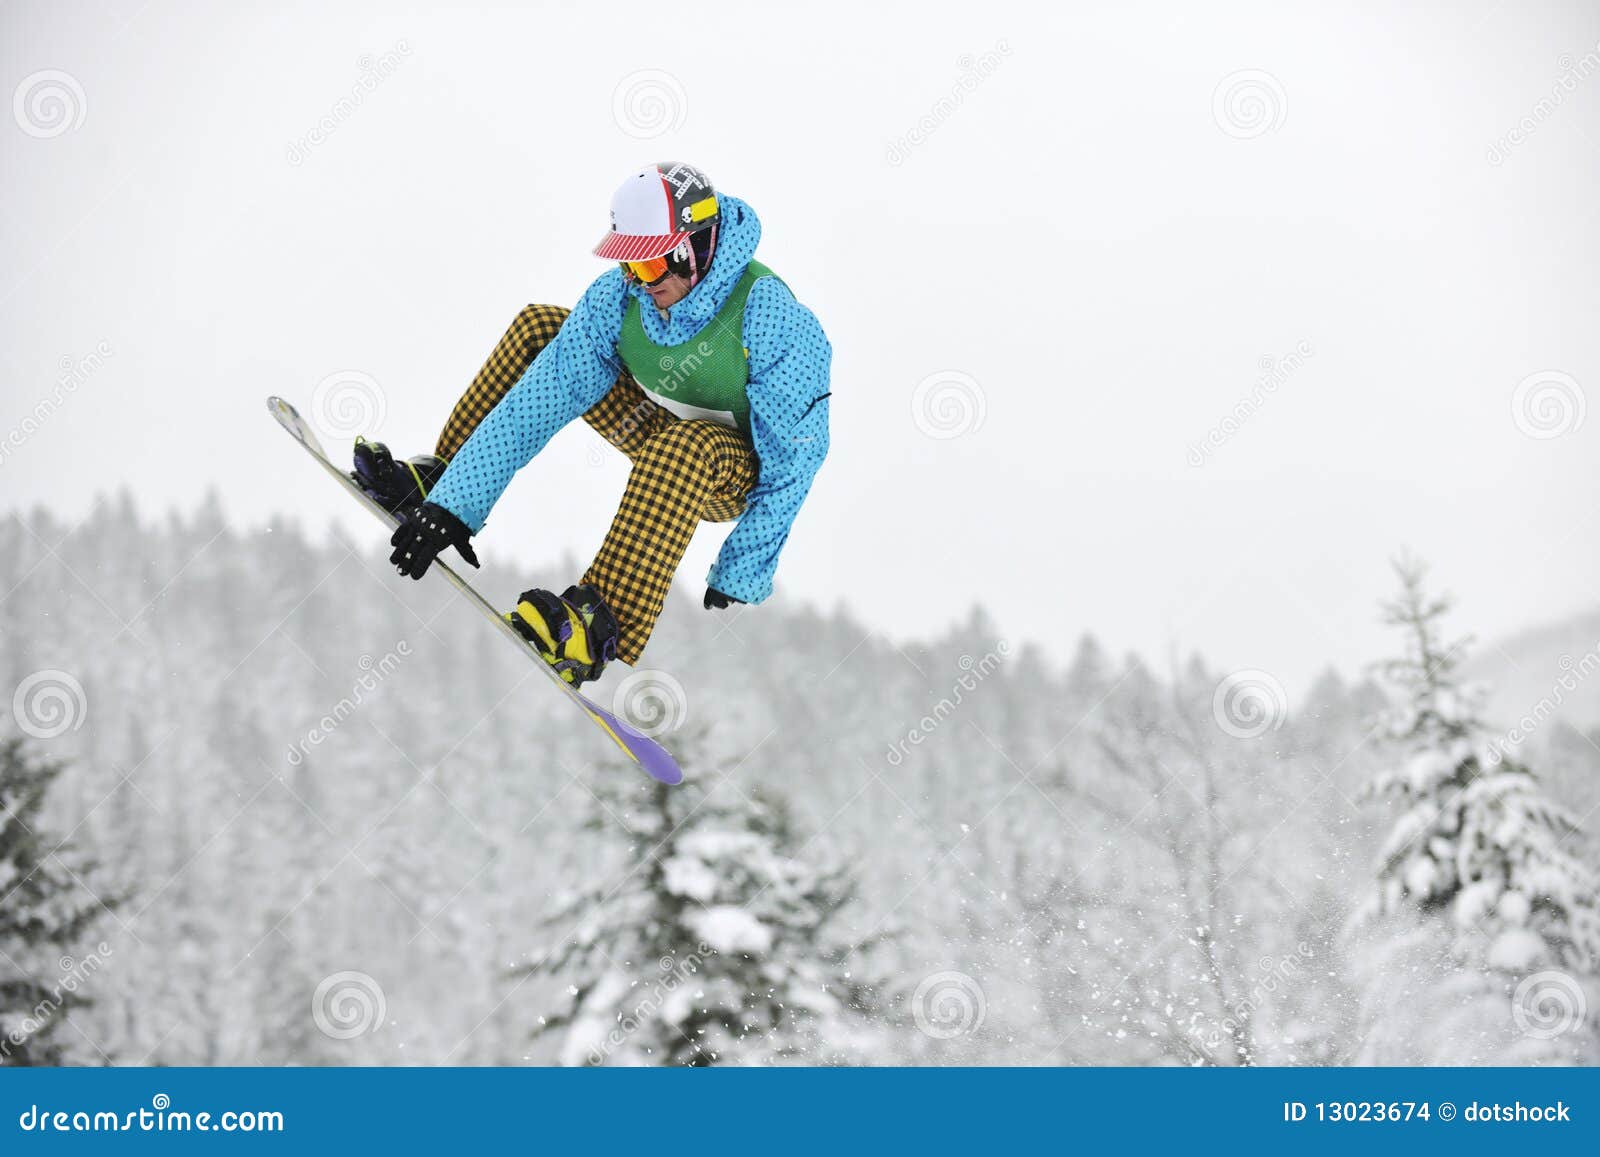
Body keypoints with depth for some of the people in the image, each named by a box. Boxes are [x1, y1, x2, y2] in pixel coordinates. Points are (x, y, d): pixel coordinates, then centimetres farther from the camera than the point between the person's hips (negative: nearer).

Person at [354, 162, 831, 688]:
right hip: (661, 429, 6)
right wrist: (456, 505, -23)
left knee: (684, 447, -42)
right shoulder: (619, 296, -16)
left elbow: (794, 456, -27)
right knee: (539, 326, -3)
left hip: (737, 475, -6)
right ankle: (441, 481, 2)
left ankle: (604, 627, -48)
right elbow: (541, 399, -17)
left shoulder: (770, 316, -31)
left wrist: (741, 573, -28)